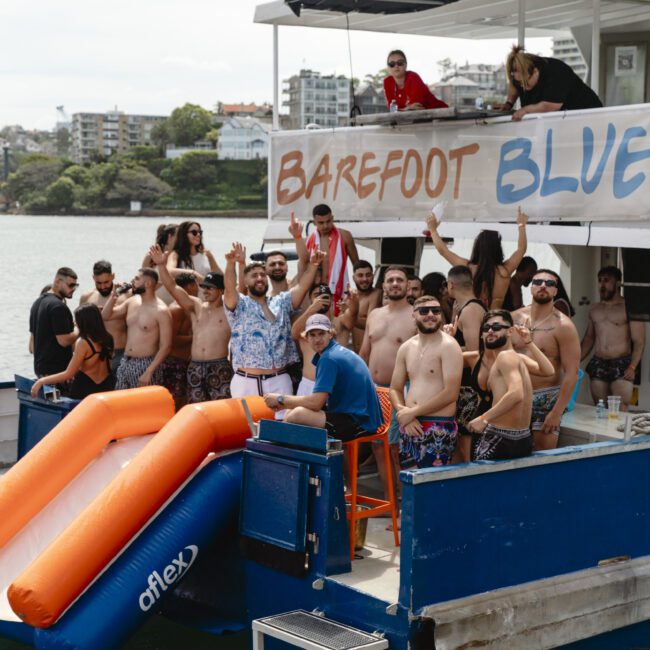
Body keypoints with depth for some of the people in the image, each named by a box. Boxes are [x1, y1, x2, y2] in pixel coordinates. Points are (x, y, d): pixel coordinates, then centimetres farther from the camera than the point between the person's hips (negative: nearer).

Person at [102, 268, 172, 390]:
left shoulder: (161, 311, -14)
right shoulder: (131, 302, 8)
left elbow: (166, 346, -15)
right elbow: (105, 316, 16)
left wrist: (149, 372, -20)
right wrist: (114, 296, 0)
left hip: (146, 364, -7)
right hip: (125, 363, 7)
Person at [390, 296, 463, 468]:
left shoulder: (448, 346, -7)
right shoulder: (406, 348, 13)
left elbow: (451, 393, -14)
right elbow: (395, 389, 15)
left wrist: (413, 412, -11)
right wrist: (403, 414, -5)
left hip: (439, 429, -6)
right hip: (410, 427, 6)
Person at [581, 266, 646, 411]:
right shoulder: (594, 309, 15)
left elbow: (639, 341, -7)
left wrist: (632, 367, -19)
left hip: (621, 364, -5)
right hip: (598, 365, 5)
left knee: (620, 412, -16)